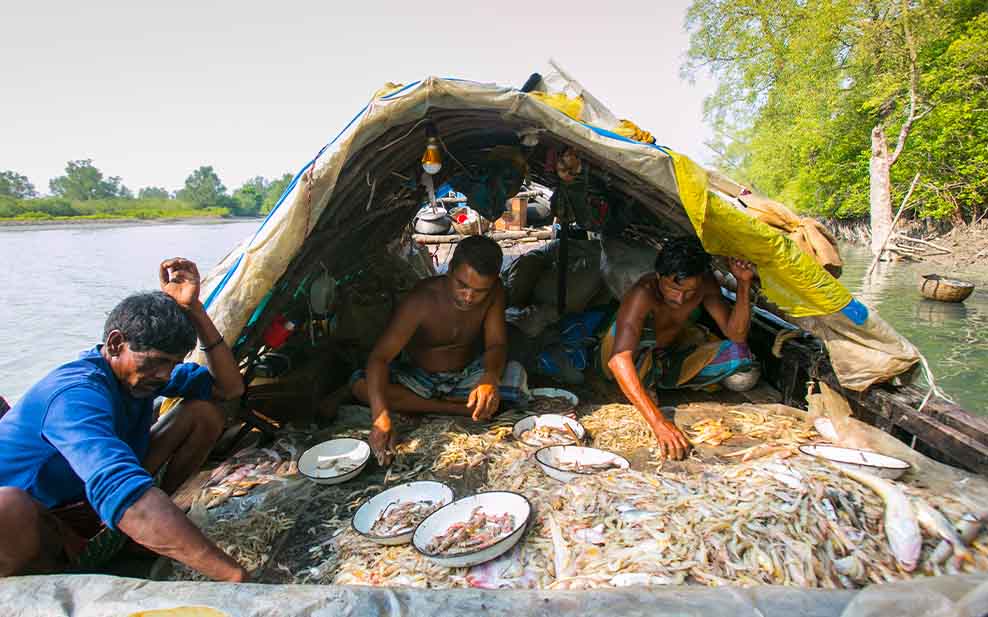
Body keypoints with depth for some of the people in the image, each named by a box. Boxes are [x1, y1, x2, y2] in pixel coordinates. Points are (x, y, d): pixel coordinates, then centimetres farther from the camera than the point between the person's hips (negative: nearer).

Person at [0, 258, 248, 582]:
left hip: (93, 506, 7)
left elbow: (229, 387, -4)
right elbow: (123, 493, -47)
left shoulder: (141, 371, -4)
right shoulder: (77, 394, -32)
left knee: (204, 413, -5)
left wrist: (193, 309, -16)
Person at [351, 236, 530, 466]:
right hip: (418, 378, -1)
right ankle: (457, 410, -23)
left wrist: (490, 379, -43)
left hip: (467, 375, 2)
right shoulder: (421, 300, -27)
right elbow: (379, 357, -32)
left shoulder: (494, 292, -16)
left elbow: (496, 345, -19)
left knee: (515, 375, -27)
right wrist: (381, 415, -47)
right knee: (360, 384, -27)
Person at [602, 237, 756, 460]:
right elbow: (619, 360, -48)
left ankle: (656, 379, 0)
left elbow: (736, 335, -13)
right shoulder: (644, 293, -35)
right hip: (627, 367, -5)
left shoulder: (705, 284, -16)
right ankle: (643, 386, -7)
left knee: (739, 355, -15)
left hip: (666, 358, 5)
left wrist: (743, 285, -27)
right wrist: (657, 421, -55)